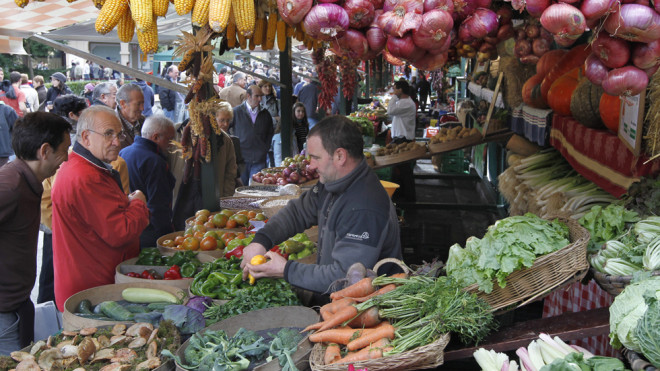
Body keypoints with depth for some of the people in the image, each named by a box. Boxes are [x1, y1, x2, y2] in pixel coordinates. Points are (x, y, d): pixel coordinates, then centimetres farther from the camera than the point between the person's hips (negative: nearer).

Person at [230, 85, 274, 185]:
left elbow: (270, 133, 22)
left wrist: (266, 149, 11)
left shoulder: (265, 114, 10)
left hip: (259, 159, 1)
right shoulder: (236, 112, 0)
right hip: (241, 158, -1)